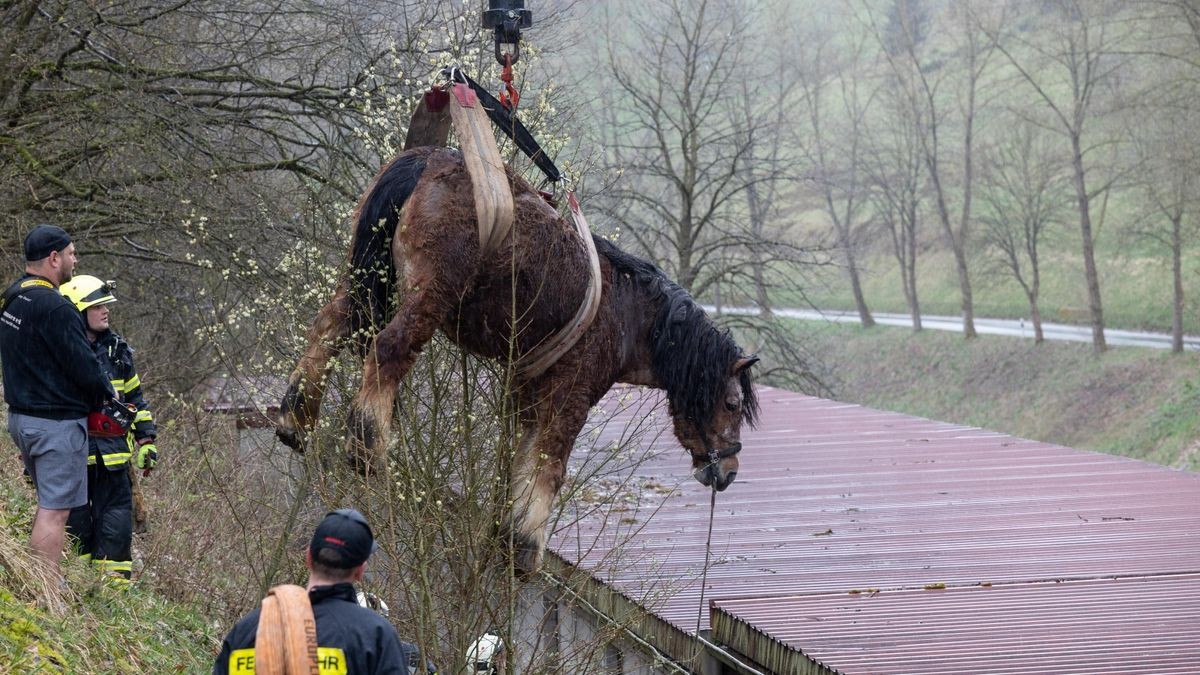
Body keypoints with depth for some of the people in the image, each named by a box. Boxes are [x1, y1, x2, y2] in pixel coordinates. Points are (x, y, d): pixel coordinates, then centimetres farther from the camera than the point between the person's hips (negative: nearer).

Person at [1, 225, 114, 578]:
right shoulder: (54, 307, -20)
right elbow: (84, 366, -18)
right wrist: (106, 392, 1)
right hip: (57, 421, -10)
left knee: (48, 503, 20)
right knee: (55, 510, -6)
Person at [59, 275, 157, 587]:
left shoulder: (117, 349, 9)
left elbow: (136, 398, 17)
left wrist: (146, 440, 11)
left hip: (113, 452, 3)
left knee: (115, 518, 1)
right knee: (76, 518, 7)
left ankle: (115, 581, 8)